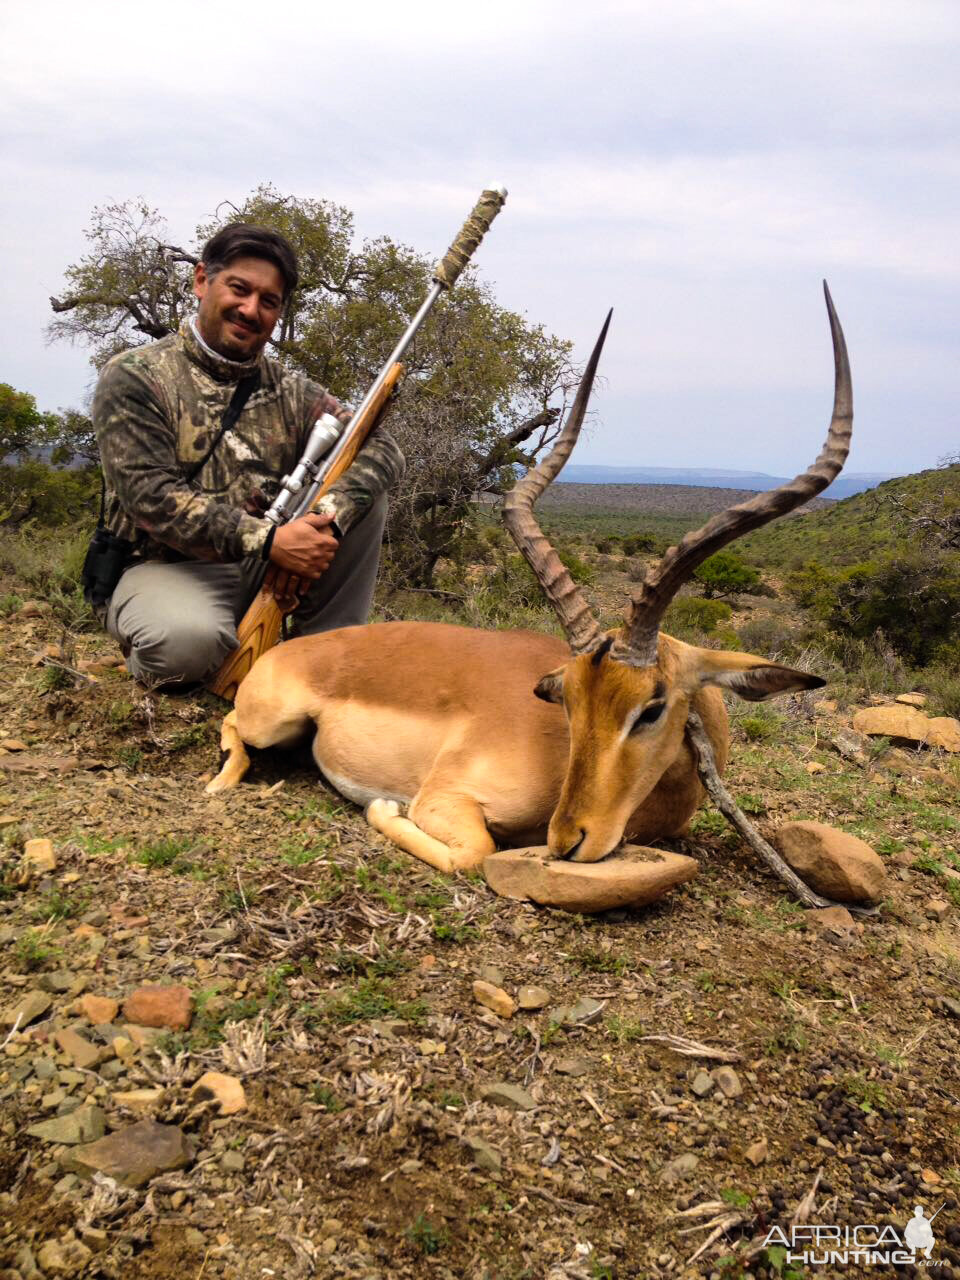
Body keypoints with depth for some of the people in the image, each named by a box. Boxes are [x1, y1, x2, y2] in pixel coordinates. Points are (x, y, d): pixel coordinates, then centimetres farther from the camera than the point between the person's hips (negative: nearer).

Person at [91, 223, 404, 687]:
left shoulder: (289, 392, 7)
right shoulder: (133, 378, -6)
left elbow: (382, 449, -4)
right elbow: (151, 497, -18)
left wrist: (329, 518, -25)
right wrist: (266, 540, -29)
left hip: (264, 570, 5)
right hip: (161, 570, -4)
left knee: (360, 493, -10)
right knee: (189, 638, -39)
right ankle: (154, 667, -1)